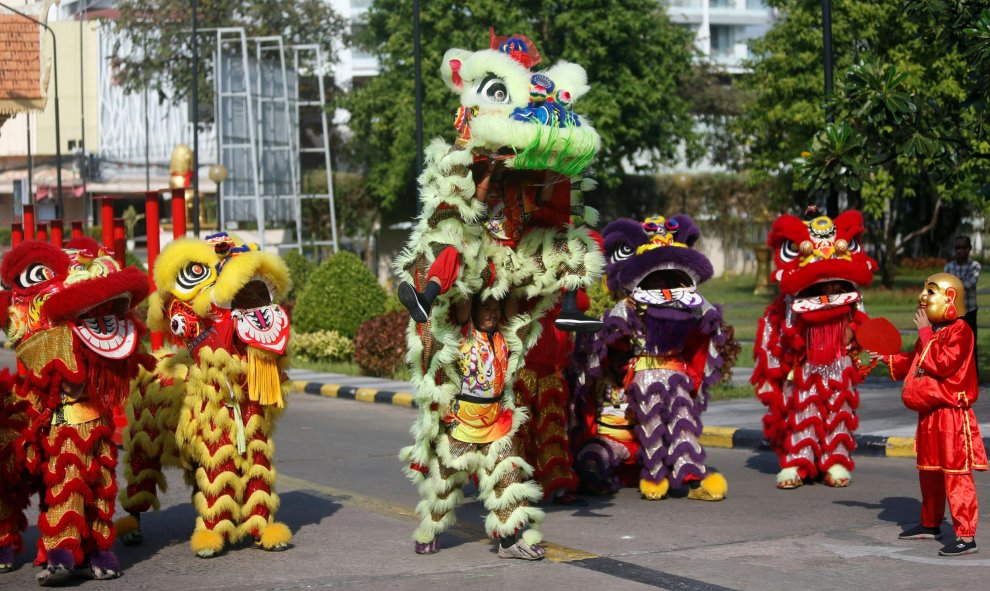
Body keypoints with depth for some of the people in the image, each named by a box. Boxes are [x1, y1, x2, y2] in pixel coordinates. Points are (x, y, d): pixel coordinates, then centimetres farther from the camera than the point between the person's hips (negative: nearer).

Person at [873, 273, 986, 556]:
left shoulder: (959, 331, -15)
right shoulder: (931, 331, 15)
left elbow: (942, 364, -27)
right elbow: (914, 363, 27)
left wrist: (925, 333, -20)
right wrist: (887, 358, 21)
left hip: (952, 414, -10)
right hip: (929, 413, 10)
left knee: (956, 474, -11)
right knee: (928, 471, 21)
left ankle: (966, 536, -11)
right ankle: (930, 524, 36)